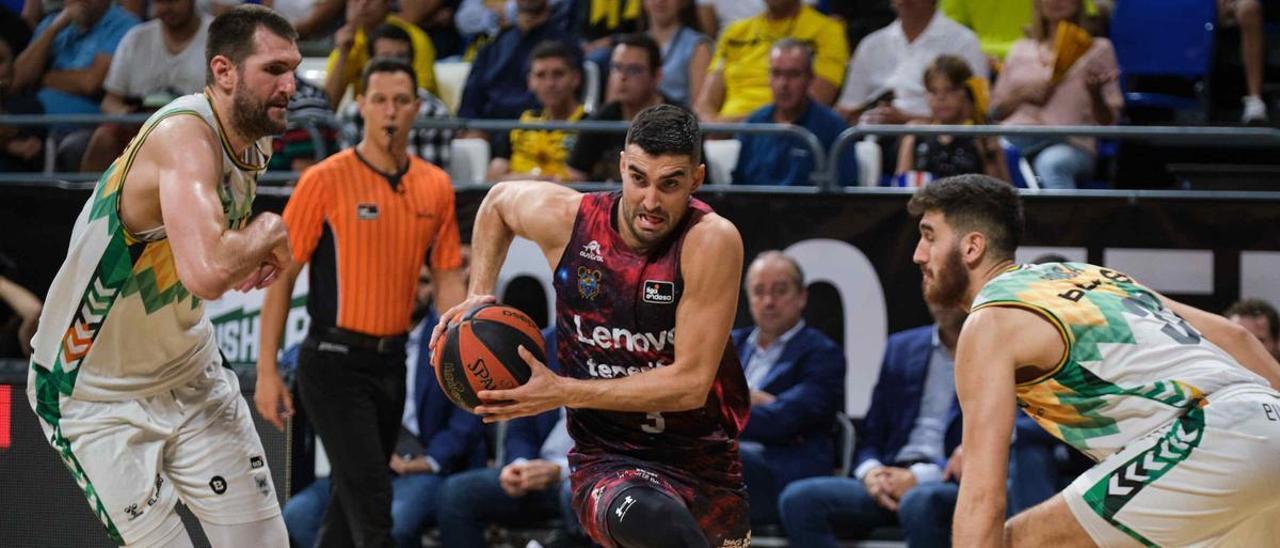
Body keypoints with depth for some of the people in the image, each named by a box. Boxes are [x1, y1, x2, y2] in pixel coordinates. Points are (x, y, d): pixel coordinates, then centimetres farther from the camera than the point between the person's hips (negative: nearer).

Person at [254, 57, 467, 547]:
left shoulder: (436, 187, 6)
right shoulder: (325, 181, -9)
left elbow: (447, 279, 11)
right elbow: (281, 276, -7)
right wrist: (267, 372, -11)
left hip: (391, 362, 6)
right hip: (335, 362, -6)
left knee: (352, 504, 13)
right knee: (371, 505, -13)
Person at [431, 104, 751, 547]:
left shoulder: (712, 241, -18)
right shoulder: (566, 219, -7)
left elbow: (690, 384, -21)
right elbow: (498, 201, 18)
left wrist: (563, 393, -23)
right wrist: (478, 296, 6)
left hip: (706, 463, 1)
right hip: (609, 465, -1)